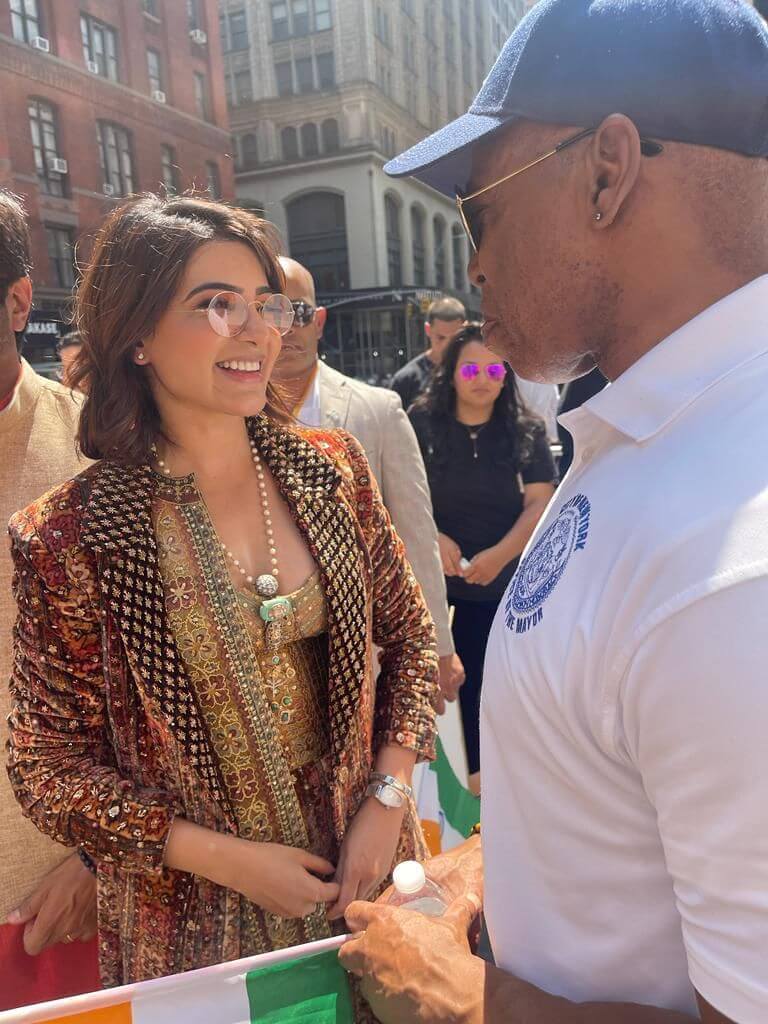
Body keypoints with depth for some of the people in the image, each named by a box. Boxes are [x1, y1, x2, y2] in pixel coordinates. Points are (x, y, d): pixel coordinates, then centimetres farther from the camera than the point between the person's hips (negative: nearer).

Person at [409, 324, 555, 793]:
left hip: (501, 580, 1)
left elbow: (540, 502, -5)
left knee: (480, 677, 13)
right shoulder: (422, 423, -3)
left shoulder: (526, 430, 0)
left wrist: (498, 555, -18)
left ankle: (479, 770, 31)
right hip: (428, 577, 0)